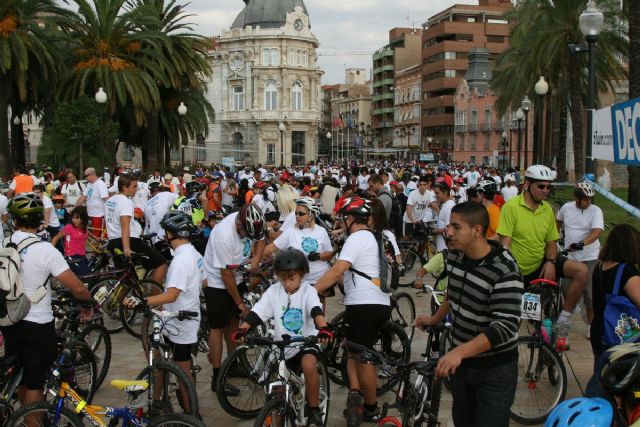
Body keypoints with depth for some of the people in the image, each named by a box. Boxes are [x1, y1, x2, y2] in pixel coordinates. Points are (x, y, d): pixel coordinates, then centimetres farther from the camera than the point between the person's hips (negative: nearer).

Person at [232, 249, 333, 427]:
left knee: (309, 365, -32)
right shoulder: (273, 291, -3)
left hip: (306, 343, -3)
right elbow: (257, 313, -12)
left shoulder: (308, 291, -9)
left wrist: (323, 328, -48)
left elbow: (316, 311, -27)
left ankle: (314, 411, -14)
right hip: (282, 347, 4)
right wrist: (242, 329, -31)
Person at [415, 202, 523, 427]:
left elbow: (504, 327, -32)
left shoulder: (505, 271, -26)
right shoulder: (454, 255, -4)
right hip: (459, 360, 7)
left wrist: (459, 352, -39)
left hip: (495, 369, -7)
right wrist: (434, 320, 28)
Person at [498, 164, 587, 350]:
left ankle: (561, 326, -12)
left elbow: (551, 242, 8)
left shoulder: (547, 209, 2)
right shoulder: (511, 206, -14)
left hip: (542, 265, 4)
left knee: (581, 271, -17)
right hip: (520, 270, -4)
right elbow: (505, 242, -18)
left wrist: (550, 261, -12)